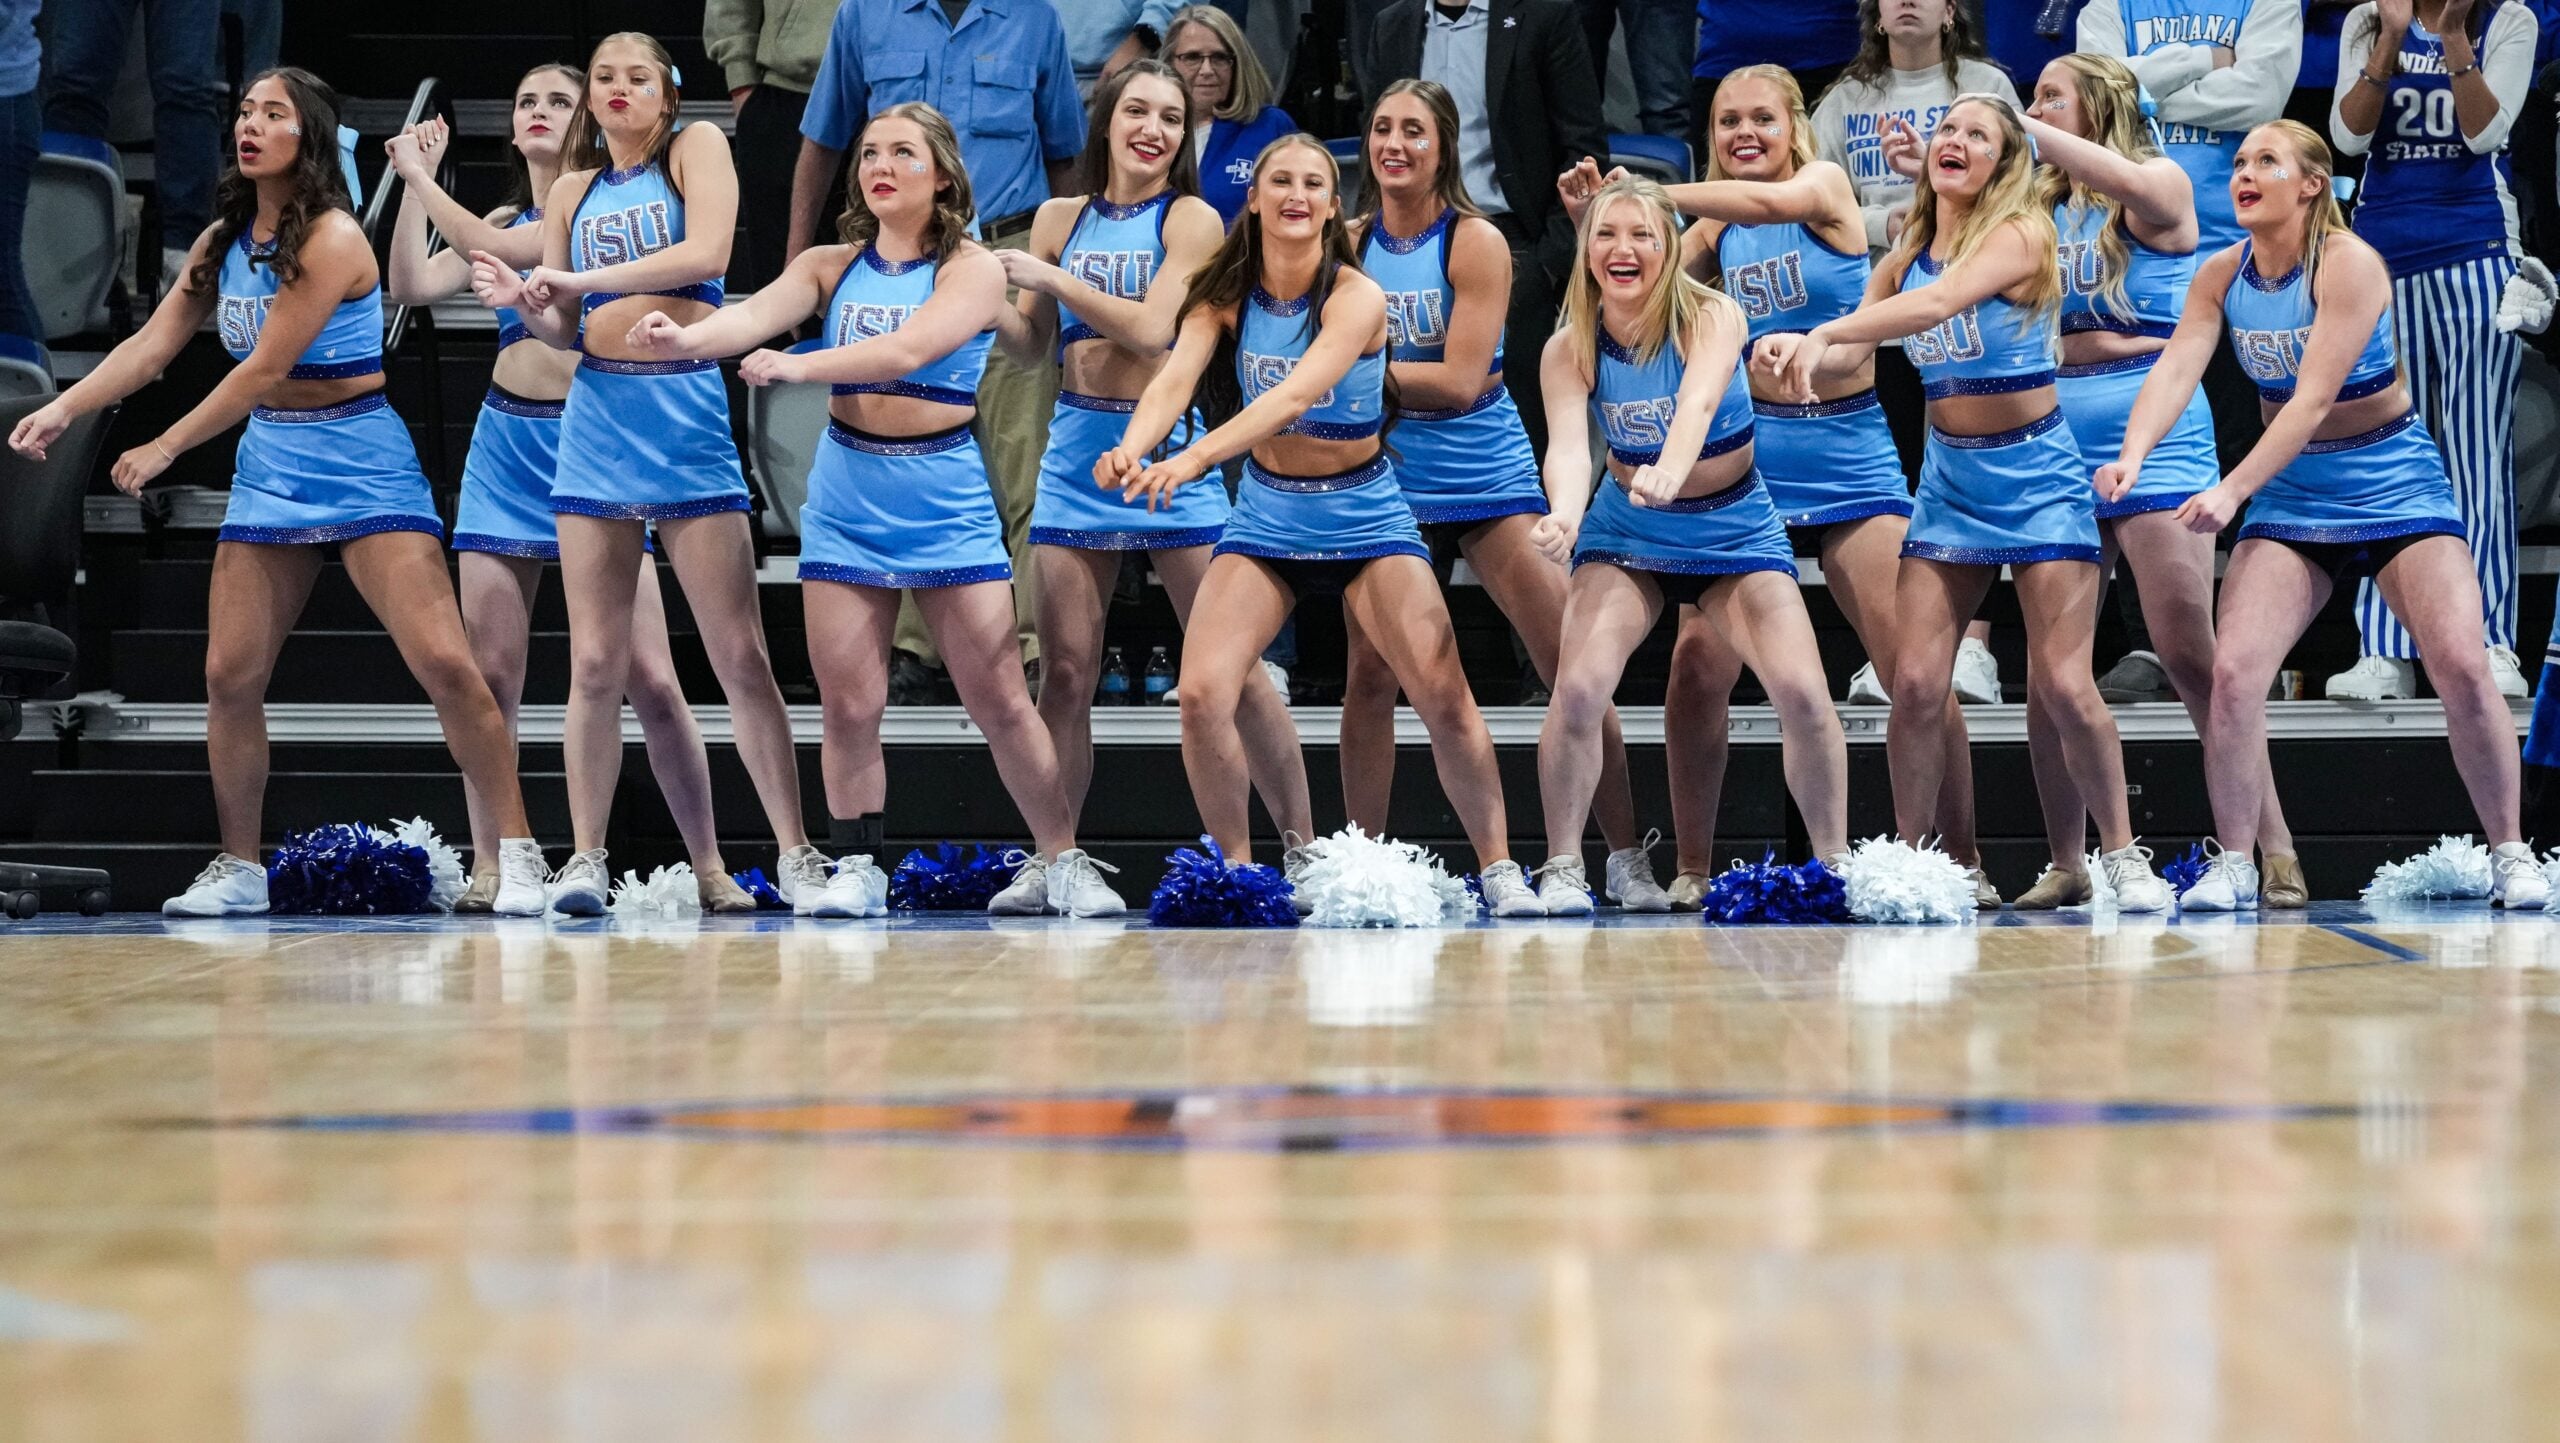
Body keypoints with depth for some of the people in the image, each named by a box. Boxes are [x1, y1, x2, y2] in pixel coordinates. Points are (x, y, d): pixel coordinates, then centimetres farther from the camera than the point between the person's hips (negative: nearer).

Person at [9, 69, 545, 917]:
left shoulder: (331, 238, -16)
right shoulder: (225, 240, 7)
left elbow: (264, 370, -18)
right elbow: (155, 342, 6)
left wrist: (162, 450, -13)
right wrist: (63, 409, -7)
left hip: (361, 463, -7)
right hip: (269, 463, 7)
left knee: (442, 662, -15)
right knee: (228, 672, 3)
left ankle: (518, 855, -9)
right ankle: (239, 871, 16)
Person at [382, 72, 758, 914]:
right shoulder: (503, 221, 15)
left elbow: (500, 251, -15)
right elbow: (412, 286, 5)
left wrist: (422, 177, -8)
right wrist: (413, 187, -1)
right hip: (506, 446, 5)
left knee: (650, 677, -7)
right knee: (490, 675, 0)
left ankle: (709, 868, 0)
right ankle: (487, 867, 6)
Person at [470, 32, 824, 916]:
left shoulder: (696, 149, 2)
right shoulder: (571, 192, 13)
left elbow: (707, 253, -15)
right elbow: (564, 331, 14)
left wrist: (581, 279, -17)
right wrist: (523, 304, -8)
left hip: (689, 420, -3)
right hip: (598, 423, 3)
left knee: (741, 656, -3)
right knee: (596, 666, 1)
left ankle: (794, 854, 2)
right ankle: (586, 857, 9)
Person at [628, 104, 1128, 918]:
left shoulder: (972, 269, -4)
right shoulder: (831, 266, 7)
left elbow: (909, 348, -21)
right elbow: (756, 316, -11)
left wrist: (798, 367, -31)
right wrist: (685, 339, -32)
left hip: (944, 494, -3)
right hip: (846, 492, 3)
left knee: (998, 699, -1)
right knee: (849, 704, 0)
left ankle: (1058, 863, 12)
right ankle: (857, 871, 11)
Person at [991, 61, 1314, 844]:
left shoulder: (1192, 220, -2)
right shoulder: (1060, 218, 10)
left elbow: (1152, 328, -15)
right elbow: (1033, 346, 15)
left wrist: (1050, 277, -11)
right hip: (1075, 456, 3)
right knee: (1065, 675, 2)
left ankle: (1304, 844, 5)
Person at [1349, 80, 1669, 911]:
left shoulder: (1475, 243, -10)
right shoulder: (1352, 241, 3)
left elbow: (1461, 382, -17)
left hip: (1486, 473, -4)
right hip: (1389, 476, 4)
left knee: (1574, 666, -6)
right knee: (1368, 672, 2)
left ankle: (1623, 858, 3)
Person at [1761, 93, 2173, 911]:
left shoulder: (2019, 235, -14)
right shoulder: (1909, 255, 5)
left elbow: (1942, 302, -32)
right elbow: (1845, 357, 1)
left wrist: (1825, 333, -41)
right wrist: (1797, 350, -22)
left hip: (2038, 482, -5)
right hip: (1949, 483, 5)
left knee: (2063, 688, -9)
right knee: (1916, 685, -5)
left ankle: (2123, 856, 6)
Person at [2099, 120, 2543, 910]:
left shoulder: (2349, 264, -19)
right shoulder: (2221, 275, -2)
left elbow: (2313, 399, -27)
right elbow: (2176, 369, -15)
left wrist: (2232, 489, -36)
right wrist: (2134, 454, -35)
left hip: (2394, 481, -4)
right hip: (2291, 493, 4)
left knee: (2462, 666, -16)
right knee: (2234, 669, -13)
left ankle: (2510, 854, 0)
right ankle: (2233, 865, -2)